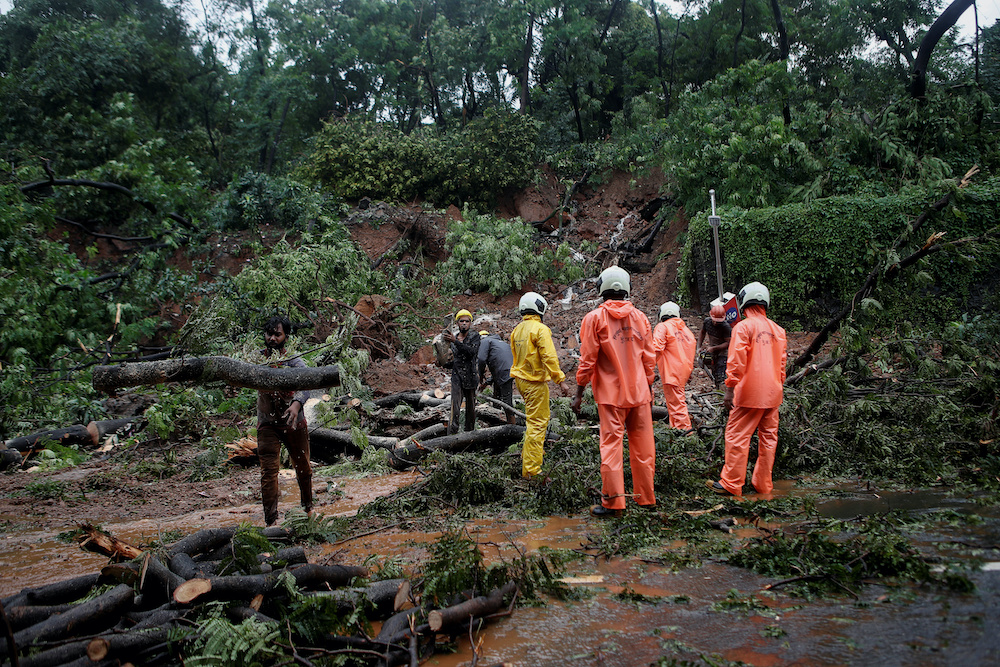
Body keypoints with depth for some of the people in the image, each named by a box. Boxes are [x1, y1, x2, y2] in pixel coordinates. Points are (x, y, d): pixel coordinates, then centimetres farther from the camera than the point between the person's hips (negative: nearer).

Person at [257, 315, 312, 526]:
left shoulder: (294, 361, -11)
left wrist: (296, 403, -47)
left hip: (294, 423, 0)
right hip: (267, 424, 1)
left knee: (303, 468, 14)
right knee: (268, 471, -7)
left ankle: (308, 507, 38)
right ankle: (271, 521, -2)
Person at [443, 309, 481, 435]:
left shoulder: (474, 336, -1)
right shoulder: (453, 337, 11)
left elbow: (472, 351, -22)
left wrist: (455, 341, -26)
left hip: (470, 377, -1)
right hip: (457, 378, 1)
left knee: (471, 408, 8)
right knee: (455, 409, -11)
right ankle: (452, 436, -14)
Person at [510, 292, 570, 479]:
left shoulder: (516, 330, 10)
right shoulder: (540, 329, -15)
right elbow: (549, 357, -21)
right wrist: (560, 380, -20)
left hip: (520, 379, 9)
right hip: (535, 382, -9)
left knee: (543, 415, 25)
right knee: (537, 424, -5)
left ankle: (529, 451, 31)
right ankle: (530, 470, -4)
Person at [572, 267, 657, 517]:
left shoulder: (595, 318, -6)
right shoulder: (640, 317, 5)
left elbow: (588, 359, -8)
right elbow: (649, 358, 9)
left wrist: (579, 393, -1)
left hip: (610, 394, -3)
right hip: (639, 393, 4)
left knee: (611, 445, 0)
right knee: (642, 446, 10)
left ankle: (613, 502, 3)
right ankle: (646, 498, 21)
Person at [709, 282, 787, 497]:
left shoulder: (743, 327, -9)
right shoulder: (777, 330, 12)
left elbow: (736, 361, -16)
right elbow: (782, 362, 17)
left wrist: (729, 389, -15)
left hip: (749, 393, -7)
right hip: (772, 394, 7)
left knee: (737, 436, -2)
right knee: (768, 437, 11)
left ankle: (731, 484, 1)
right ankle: (763, 484, 19)